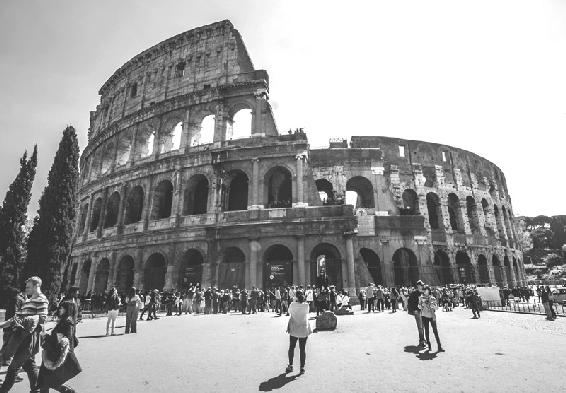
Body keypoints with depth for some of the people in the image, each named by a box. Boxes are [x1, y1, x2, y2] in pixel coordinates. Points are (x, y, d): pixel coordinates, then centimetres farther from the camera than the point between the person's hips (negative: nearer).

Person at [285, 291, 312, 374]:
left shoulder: (292, 305, -12)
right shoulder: (306, 305, -10)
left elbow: (289, 313, 5)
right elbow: (307, 314, 7)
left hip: (294, 329, 0)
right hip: (304, 329, 0)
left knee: (291, 347, 15)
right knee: (303, 348, 10)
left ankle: (290, 365, 17)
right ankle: (302, 367, 14)